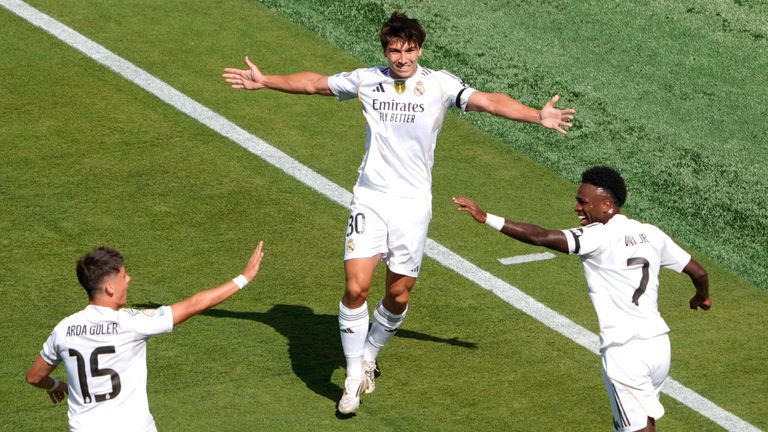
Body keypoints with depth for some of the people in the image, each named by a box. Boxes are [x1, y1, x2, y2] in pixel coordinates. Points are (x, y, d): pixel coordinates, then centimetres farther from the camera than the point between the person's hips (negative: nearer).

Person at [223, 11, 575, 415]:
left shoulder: (438, 84, -6)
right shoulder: (366, 80, 0)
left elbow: (489, 101, -16)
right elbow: (314, 83, 15)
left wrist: (537, 116, -28)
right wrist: (264, 81, 17)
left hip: (413, 202, 0)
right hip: (370, 198, 1)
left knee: (398, 295, 4)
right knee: (355, 287, -11)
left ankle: (369, 355, 33)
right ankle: (354, 376, 3)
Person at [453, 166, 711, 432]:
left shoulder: (599, 237, -11)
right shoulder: (650, 234, 9)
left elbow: (540, 237, -21)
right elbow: (699, 272, 16)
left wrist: (486, 218, -17)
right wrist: (702, 296, 39)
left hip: (624, 350, -7)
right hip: (659, 344, 7)